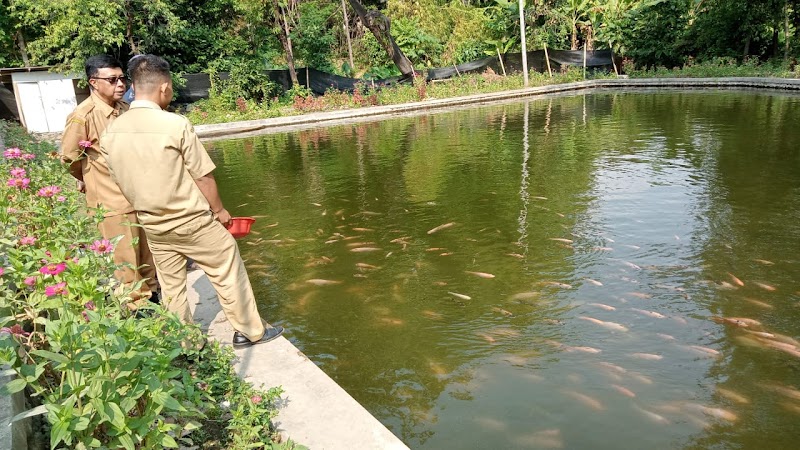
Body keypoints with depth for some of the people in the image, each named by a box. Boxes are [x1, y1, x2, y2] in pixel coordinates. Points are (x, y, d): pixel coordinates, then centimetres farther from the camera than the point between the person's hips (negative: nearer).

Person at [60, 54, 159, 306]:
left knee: (148, 255, 18)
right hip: (112, 200, -6)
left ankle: (151, 300, 35)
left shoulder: (124, 109, 3)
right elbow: (69, 157, -7)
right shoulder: (83, 116, -16)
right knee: (126, 262, 4)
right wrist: (90, 181, 8)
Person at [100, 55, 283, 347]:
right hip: (191, 221, -5)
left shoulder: (111, 133, -4)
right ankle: (250, 331, 21)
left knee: (171, 285, 18)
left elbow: (119, 181, 6)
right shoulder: (175, 124, -20)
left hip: (152, 225, 6)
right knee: (228, 273, 10)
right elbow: (203, 177, -15)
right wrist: (219, 210, 0)